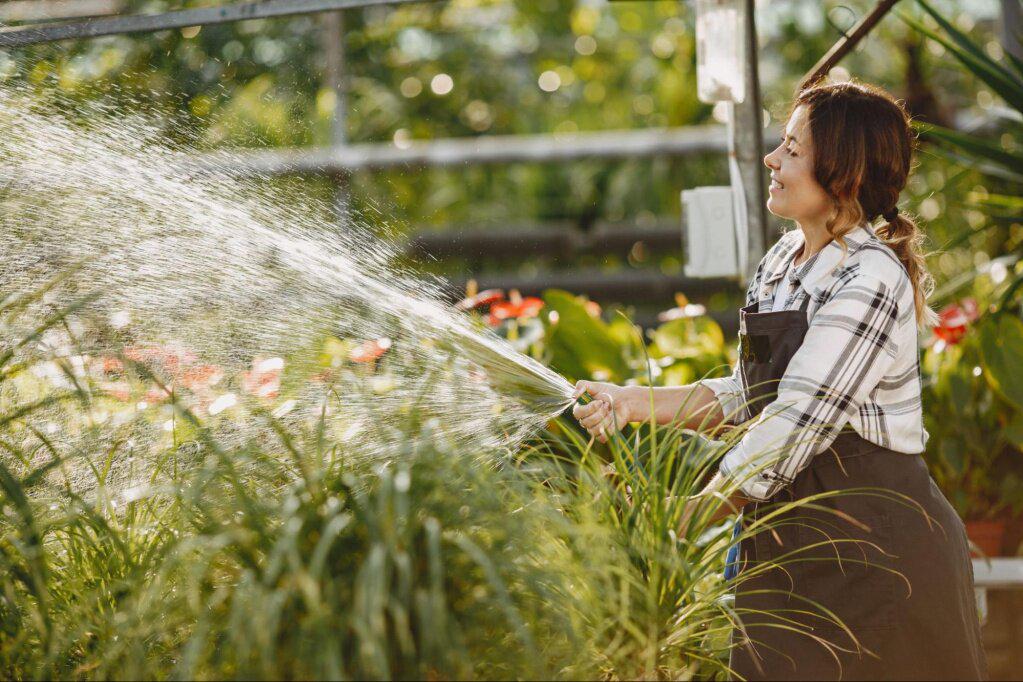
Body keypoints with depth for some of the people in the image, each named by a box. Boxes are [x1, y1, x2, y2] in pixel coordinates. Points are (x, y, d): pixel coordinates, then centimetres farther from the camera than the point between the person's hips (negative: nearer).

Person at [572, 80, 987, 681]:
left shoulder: (869, 282, -18)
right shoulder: (784, 260, 9)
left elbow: (791, 431, -23)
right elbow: (746, 398, 16)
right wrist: (634, 403, 4)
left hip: (874, 551, -8)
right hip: (789, 546, 8)